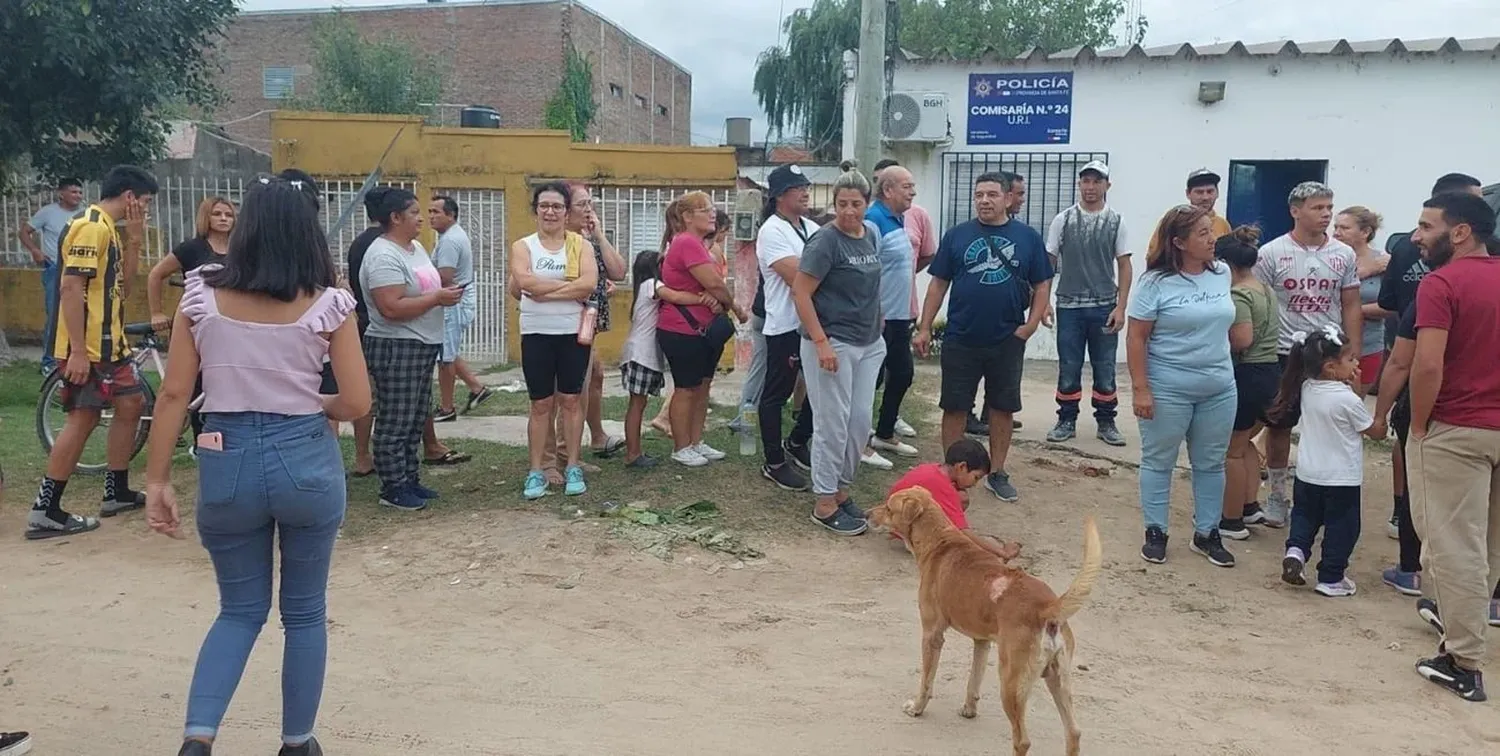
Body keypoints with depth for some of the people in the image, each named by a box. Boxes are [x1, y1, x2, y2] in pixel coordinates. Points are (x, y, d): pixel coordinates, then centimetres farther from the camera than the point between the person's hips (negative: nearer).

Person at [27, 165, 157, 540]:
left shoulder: (109, 229, 13)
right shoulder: (91, 227, -17)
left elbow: (121, 286, 14)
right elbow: (70, 288, -24)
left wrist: (134, 241, 5)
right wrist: (78, 351, -26)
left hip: (109, 342, 10)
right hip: (85, 348, -10)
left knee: (130, 406, 16)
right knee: (83, 419, -5)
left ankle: (117, 491, 26)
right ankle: (45, 512, 1)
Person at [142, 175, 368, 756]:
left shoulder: (202, 295, -2)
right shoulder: (327, 304, -6)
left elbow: (174, 394, -2)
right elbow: (357, 403, -7)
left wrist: (157, 481, 4)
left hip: (226, 462, 2)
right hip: (307, 461, -1)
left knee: (240, 611, 20)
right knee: (305, 613, 17)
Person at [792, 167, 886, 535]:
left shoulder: (872, 233, 8)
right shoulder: (825, 241, -14)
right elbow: (800, 293, -17)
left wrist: (876, 329, 16)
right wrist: (821, 343, -21)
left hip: (869, 344, 7)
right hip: (832, 345, -7)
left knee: (860, 421, 11)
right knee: (833, 423, -2)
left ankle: (841, 489, 27)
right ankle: (824, 504, 9)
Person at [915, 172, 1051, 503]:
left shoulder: (1028, 237, 2)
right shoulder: (957, 235, 1)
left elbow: (1042, 286, 5)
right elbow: (938, 284, 2)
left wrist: (1030, 326, -7)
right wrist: (924, 328, -2)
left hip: (1008, 342, 1)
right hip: (960, 340, -1)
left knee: (1003, 408, 10)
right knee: (955, 407, 6)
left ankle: (997, 473, 23)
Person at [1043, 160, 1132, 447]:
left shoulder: (1116, 222, 2)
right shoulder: (1062, 220, 2)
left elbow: (1124, 266, 3)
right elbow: (1048, 262, 5)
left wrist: (1121, 307, -4)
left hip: (1104, 308, 0)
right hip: (1069, 306, 0)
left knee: (1105, 368, 7)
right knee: (1068, 368, 5)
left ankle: (1106, 422, 19)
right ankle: (1067, 421, 17)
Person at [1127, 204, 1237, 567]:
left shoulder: (1222, 273, 3)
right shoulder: (1156, 282, -13)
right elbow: (1136, 338, -13)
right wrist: (1140, 388, -17)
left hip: (1220, 389, 5)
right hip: (1168, 389, -5)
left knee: (1211, 463, 13)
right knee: (1159, 462, 6)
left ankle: (1207, 533, 25)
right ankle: (1155, 532, 19)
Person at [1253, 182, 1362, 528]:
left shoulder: (1344, 254, 3)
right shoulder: (1272, 253, -5)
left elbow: (1351, 308, 7)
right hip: (1283, 355, -2)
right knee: (1279, 426, 7)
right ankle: (1277, 496, 21)